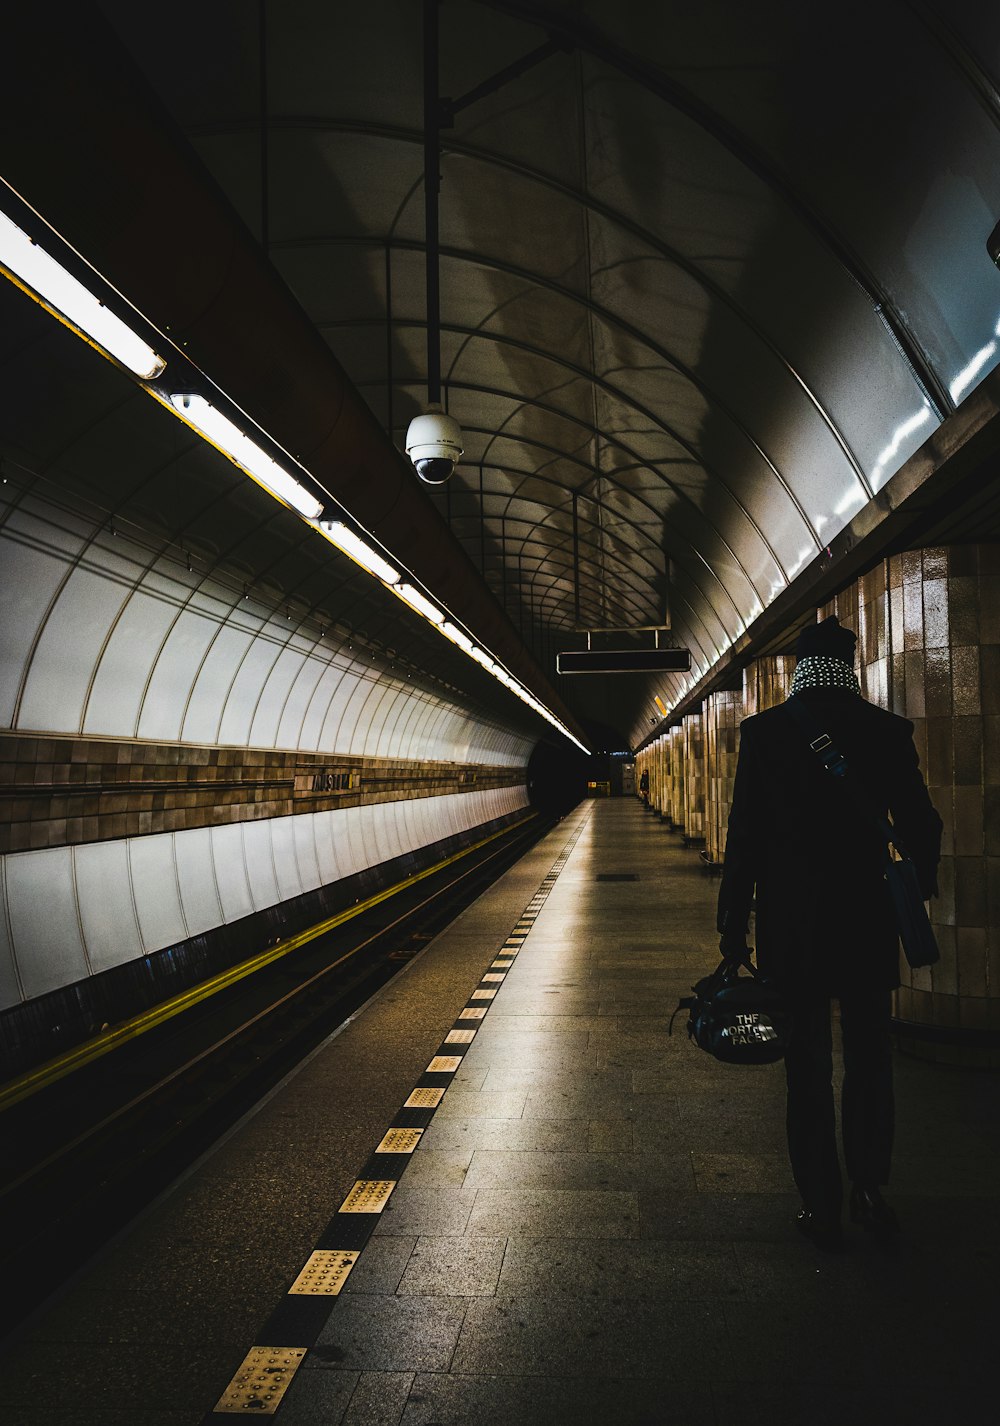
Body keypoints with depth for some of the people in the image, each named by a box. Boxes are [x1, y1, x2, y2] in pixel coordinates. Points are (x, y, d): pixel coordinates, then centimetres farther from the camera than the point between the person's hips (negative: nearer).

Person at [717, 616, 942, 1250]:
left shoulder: (764, 731, -6)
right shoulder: (887, 730, -4)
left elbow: (744, 838, -7)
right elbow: (920, 824, 1)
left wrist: (734, 929, 0)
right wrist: (921, 883, 23)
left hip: (791, 929, -1)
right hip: (868, 924, 1)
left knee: (808, 1067, 8)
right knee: (869, 1061, 18)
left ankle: (824, 1208, 16)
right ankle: (870, 1191, 24)